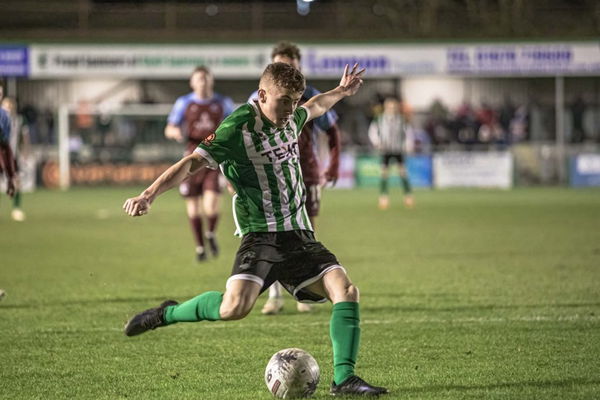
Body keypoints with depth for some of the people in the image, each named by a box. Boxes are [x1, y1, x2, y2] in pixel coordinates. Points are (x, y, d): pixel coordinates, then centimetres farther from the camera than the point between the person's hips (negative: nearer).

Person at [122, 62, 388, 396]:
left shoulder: (290, 119, 10)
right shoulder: (238, 128, -12)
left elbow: (313, 108, 36)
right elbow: (193, 162, -21)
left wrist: (342, 91, 50)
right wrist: (150, 194, -33)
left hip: (300, 235, 7)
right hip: (261, 235, -7)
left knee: (346, 290, -13)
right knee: (236, 306, -27)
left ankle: (344, 379, -9)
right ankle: (168, 314, 1)